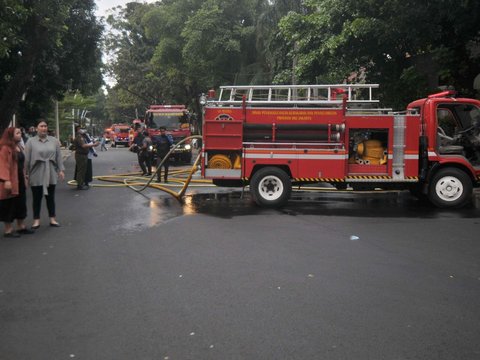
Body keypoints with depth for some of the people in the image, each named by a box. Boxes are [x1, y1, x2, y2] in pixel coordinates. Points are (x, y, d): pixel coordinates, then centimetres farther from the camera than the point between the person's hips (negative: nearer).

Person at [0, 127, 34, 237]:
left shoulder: (19, 147, 15)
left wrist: (24, 177, 17)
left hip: (20, 180, 9)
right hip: (10, 181, -9)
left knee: (21, 203, 15)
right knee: (9, 205, 1)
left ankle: (21, 226, 27)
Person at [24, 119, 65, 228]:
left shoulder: (54, 141, 5)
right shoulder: (31, 142, -3)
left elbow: (59, 157, 6)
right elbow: (27, 159, -4)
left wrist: (61, 170, 1)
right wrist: (26, 173, -5)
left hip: (50, 174, 2)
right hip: (36, 175, -2)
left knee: (50, 197, 11)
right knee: (37, 198, 7)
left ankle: (52, 219, 20)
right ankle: (36, 220, 15)